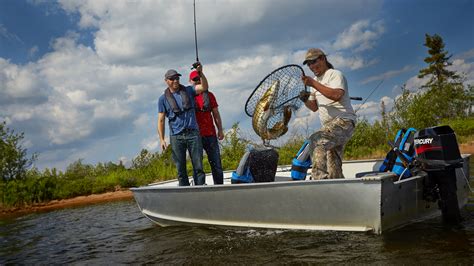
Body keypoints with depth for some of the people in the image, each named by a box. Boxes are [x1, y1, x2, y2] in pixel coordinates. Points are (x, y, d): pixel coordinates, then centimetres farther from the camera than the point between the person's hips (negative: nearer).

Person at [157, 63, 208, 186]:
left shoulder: (188, 91, 12)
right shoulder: (163, 99, 7)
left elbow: (204, 87, -1)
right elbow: (161, 120, 5)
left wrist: (200, 73, -17)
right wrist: (162, 139, -2)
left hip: (193, 133, 1)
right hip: (176, 137, 0)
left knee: (198, 166, -2)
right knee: (181, 169, 3)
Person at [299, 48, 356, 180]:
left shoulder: (335, 74, -3)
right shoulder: (315, 80, 22)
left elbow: (336, 95, -23)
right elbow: (314, 107, 24)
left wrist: (313, 84, -24)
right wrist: (306, 100, 2)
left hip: (343, 121, -9)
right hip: (329, 125, 9)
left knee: (316, 140, -33)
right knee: (334, 171, 5)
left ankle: (319, 177, -39)